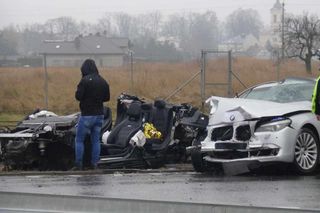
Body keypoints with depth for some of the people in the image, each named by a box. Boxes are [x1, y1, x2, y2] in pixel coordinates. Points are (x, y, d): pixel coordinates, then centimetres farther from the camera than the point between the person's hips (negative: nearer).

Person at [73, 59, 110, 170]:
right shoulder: (103, 81, 6)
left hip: (87, 114, -6)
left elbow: (78, 96, -17)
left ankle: (78, 164, -1)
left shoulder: (85, 80, -15)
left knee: (79, 140, 3)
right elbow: (107, 98, 12)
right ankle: (94, 164, 11)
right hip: (99, 114, 6)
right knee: (96, 140, 12)